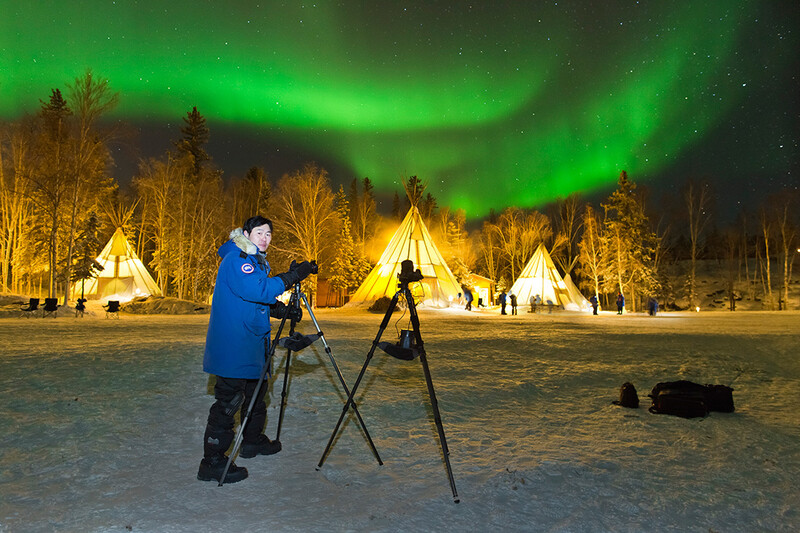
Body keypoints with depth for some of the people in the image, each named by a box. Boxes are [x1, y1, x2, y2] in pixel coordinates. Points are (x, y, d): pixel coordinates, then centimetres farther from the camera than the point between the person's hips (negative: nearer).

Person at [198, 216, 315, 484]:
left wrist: (283, 311, 5)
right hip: (233, 346, -10)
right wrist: (291, 277, -28)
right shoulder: (236, 260, -14)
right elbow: (258, 290, -29)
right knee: (228, 401, -6)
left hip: (251, 343, 11)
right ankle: (212, 462, 2)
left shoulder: (255, 260, 18)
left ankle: (253, 441, 37)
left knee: (256, 390, 20)